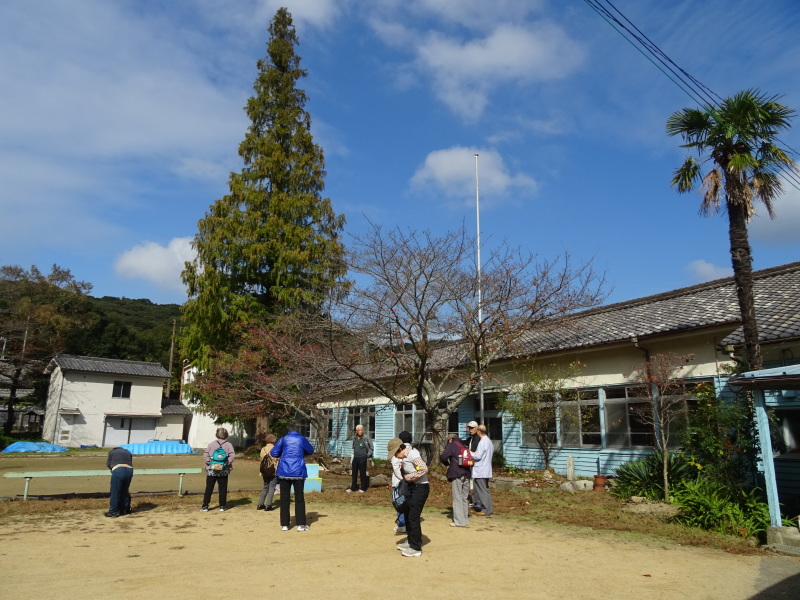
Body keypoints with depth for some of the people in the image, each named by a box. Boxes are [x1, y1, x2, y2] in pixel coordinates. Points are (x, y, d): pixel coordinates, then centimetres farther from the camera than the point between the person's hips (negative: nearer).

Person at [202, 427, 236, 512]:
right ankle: (222, 506, 12)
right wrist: (227, 463, -6)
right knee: (222, 488, 8)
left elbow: (205, 455, -7)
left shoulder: (211, 444, -1)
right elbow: (233, 456, -13)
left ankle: (205, 506, 10)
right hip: (224, 471, 0)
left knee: (209, 488, 8)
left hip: (211, 470, 0)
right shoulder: (229, 445, -3)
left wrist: (209, 463, -1)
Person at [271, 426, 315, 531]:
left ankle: (284, 525, 9)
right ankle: (301, 524, 6)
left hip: (284, 472, 0)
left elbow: (274, 453, 1)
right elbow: (311, 451, 20)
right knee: (299, 498, 6)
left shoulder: (283, 439, 5)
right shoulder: (302, 439, 7)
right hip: (299, 472, 0)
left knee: (284, 498, 7)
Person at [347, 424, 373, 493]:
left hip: (362, 458, -5)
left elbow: (371, 447, 0)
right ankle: (353, 487, 20)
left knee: (362, 473, 1)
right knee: (354, 473, 11)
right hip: (355, 458, 5)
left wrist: (368, 455, -3)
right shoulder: (354, 438, 7)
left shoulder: (366, 437, -8)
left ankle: (363, 488, 11)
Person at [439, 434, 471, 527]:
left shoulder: (451, 445, -1)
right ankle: (464, 520, 15)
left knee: (457, 498, -2)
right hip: (467, 474, 6)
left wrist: (447, 464, 6)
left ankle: (459, 521, -3)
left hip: (456, 475, -6)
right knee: (464, 497, 12)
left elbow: (443, 457, -12)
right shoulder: (465, 447, 18)